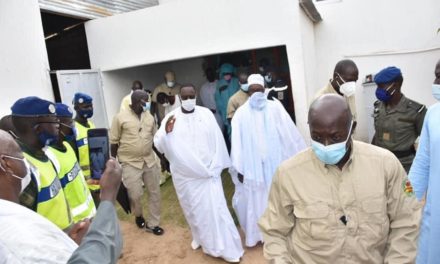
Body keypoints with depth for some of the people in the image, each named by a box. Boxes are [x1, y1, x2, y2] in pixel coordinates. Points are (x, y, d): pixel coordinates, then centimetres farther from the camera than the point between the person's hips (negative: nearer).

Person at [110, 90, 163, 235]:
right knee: (135, 194, -2)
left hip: (150, 160, 5)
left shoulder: (149, 116, 6)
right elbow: (113, 142, -3)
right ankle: (138, 215, 32)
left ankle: (152, 224, 26)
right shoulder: (120, 117, -7)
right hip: (130, 163, -4)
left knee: (154, 192, 9)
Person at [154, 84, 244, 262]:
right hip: (185, 175, 1)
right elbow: (159, 146, -10)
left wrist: (216, 167, -2)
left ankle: (228, 248, 15)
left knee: (215, 209, 0)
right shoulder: (171, 118, -5)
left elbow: (217, 141, 0)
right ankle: (199, 237, 43)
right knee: (193, 209, 17)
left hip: (208, 172, -1)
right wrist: (166, 131, -29)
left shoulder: (206, 114, -4)